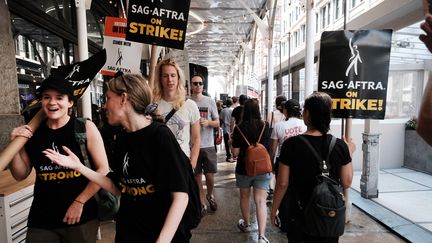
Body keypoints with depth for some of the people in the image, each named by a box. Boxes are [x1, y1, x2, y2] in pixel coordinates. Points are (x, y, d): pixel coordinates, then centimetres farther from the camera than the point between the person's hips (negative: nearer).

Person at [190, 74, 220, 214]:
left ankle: (210, 195, 35)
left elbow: (217, 123, 5)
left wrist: (208, 122, -15)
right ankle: (202, 203, 27)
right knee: (197, 176, 9)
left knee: (210, 175, 5)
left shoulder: (210, 101, 3)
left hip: (208, 145, 0)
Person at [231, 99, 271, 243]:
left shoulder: (240, 128, -14)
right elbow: (269, 147, 8)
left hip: (244, 169, -1)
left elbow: (235, 153, -12)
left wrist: (232, 142, 4)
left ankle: (246, 224, 39)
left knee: (244, 197, 20)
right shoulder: (265, 126, -6)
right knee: (261, 200, 4)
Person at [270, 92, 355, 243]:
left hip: (300, 215, -2)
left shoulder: (291, 144, -19)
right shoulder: (340, 145, -12)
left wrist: (274, 210, 2)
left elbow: (282, 184, -13)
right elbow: (346, 183, -2)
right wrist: (350, 153, 9)